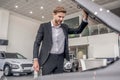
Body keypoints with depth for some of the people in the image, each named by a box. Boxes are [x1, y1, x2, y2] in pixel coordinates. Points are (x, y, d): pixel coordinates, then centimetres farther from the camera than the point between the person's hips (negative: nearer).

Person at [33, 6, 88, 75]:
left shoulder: (65, 27, 11)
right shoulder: (44, 26, 0)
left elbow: (78, 30, 14)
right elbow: (37, 43, -1)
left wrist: (85, 19, -2)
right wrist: (35, 60, -10)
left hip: (60, 59, 3)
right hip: (48, 59, -3)